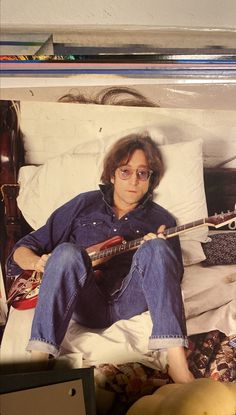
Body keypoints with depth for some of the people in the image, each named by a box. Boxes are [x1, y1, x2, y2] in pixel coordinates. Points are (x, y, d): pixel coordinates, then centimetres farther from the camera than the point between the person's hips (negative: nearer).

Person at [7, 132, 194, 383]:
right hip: (87, 304, 0)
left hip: (129, 303, 0)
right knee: (67, 253, -28)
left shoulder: (161, 220, 16)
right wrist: (38, 263, -9)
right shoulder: (84, 204, 15)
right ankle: (38, 359, -33)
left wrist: (152, 251, -9)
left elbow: (172, 277, 11)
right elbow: (24, 248, 15)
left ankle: (177, 363, -34)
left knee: (156, 248, -25)